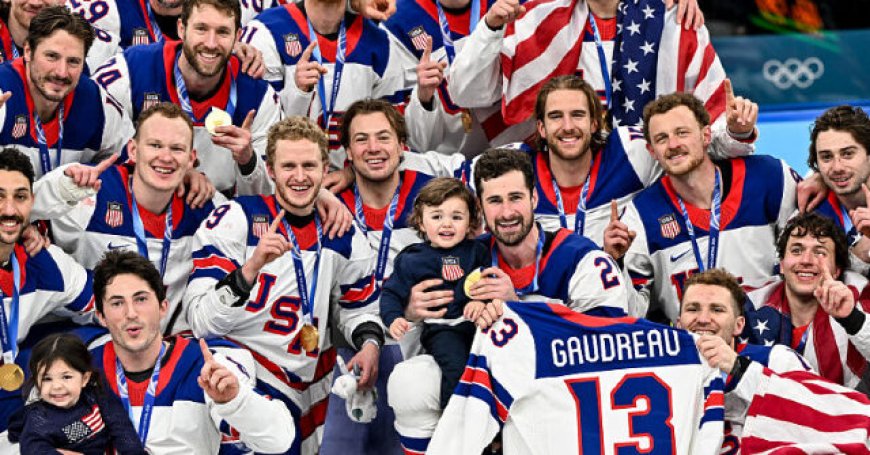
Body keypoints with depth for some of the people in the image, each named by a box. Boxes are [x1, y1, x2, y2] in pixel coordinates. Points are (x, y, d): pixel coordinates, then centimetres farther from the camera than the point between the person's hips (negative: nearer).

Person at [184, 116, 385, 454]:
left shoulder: (344, 235, 7)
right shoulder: (235, 220, -9)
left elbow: (357, 308, 21)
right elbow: (202, 323, -16)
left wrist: (369, 343, 0)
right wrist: (251, 268, -30)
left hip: (308, 394, 5)